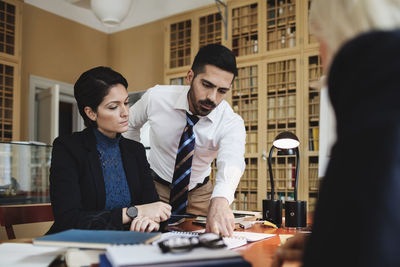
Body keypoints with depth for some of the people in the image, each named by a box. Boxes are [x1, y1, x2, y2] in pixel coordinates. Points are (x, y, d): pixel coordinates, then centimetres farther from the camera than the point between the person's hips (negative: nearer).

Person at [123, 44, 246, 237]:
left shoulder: (232, 123, -23)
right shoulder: (155, 97, -18)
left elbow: (231, 161, -44)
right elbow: (130, 123, 4)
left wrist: (220, 200, -64)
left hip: (199, 194, 1)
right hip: (156, 186, 0)